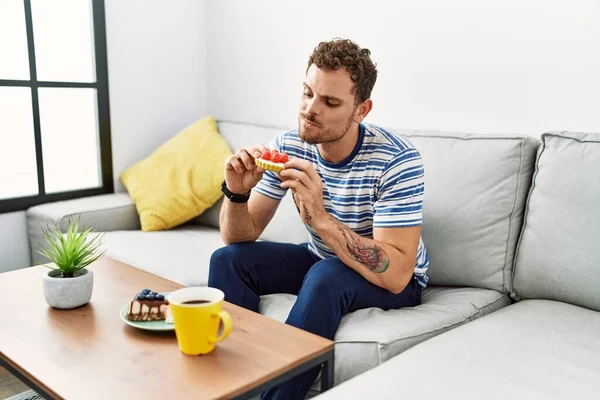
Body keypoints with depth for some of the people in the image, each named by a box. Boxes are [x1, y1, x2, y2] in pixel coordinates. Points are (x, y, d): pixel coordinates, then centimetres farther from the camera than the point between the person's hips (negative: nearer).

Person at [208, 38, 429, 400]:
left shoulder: (397, 160, -27)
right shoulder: (288, 146, -12)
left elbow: (396, 274, -33)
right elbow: (240, 238, -7)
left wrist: (321, 218, -43)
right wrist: (236, 193, -28)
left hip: (395, 284, -5)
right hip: (322, 261, 5)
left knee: (325, 277, -35)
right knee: (228, 260, -11)